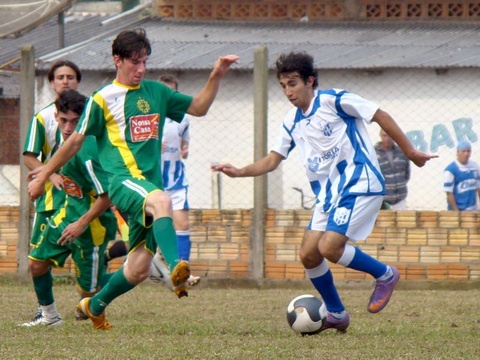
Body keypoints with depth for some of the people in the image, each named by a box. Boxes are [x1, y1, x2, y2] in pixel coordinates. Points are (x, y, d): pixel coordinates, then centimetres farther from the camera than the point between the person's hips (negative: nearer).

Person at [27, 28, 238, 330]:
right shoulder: (103, 99, 0)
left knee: (140, 269, 3)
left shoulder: (156, 92, 15)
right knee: (162, 200, -40)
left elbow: (199, 107, 20)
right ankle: (176, 267, -57)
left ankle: (95, 305, 27)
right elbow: (76, 140, 6)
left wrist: (217, 76, 6)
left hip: (149, 185, 6)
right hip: (123, 180, -6)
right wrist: (43, 175, 9)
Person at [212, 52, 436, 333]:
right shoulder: (292, 122, 11)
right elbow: (273, 159, 17)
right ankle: (336, 314, 16)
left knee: (329, 247, -22)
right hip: (328, 194, 8)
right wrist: (240, 172, 0)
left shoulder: (334, 100, -9)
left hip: (360, 185, -8)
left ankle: (385, 275, 1)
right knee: (308, 255, -1)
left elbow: (380, 116, -6)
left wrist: (410, 152, -5)